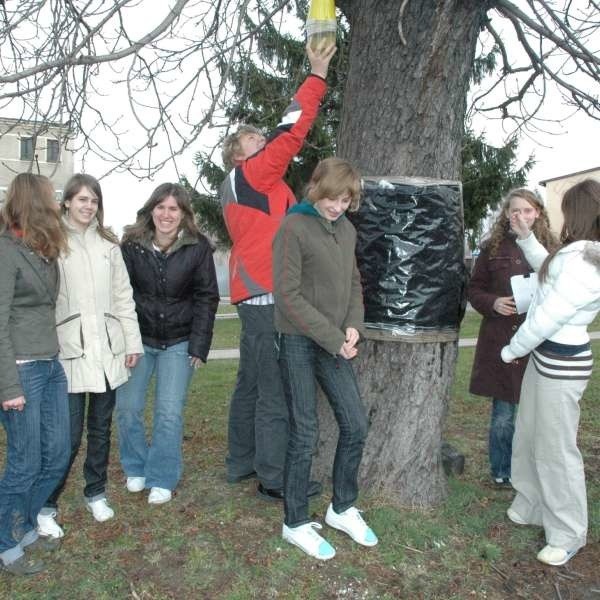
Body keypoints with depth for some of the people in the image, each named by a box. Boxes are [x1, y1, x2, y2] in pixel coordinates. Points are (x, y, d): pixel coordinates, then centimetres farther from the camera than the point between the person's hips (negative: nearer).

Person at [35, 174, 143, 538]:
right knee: (69, 434, -3)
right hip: (70, 349, -4)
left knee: (101, 427, 14)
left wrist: (133, 341, 8)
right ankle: (46, 505, 16)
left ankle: (96, 492, 32)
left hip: (108, 349, 4)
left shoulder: (108, 244, 12)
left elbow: (123, 295, 11)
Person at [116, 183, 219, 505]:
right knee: (127, 406, 3)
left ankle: (162, 478, 16)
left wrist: (199, 346, -9)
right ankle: (135, 468, 27)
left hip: (178, 342, -1)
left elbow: (206, 298, -5)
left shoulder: (198, 247, -7)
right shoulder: (131, 244, -4)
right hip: (137, 337, 2)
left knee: (169, 411, -2)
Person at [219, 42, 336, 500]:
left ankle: (241, 462, 28)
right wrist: (317, 76, -5)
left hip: (257, 296, 11)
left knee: (252, 383, 16)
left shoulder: (257, 185, 23)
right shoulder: (250, 175, -6)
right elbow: (291, 132, -11)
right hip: (266, 296, -11)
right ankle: (275, 479, 4)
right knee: (276, 390, -5)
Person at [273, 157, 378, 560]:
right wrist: (334, 338, -16)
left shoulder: (346, 229, 9)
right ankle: (296, 523, 20)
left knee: (356, 424, 8)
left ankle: (342, 508, 29)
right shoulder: (294, 227, -13)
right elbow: (289, 295, -17)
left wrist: (353, 326, -4)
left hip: (335, 343, 7)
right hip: (300, 342, -7)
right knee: (306, 434, 1)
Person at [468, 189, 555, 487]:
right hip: (500, 341, 0)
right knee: (502, 415, 7)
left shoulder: (549, 247, 4)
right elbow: (474, 289, 7)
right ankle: (501, 473, 25)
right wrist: (492, 303, -11)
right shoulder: (493, 248, 3)